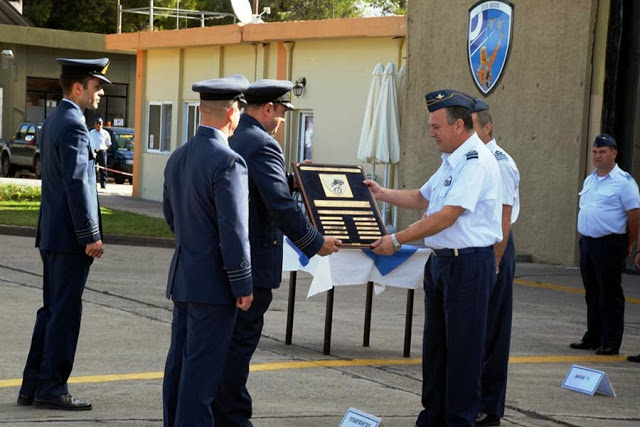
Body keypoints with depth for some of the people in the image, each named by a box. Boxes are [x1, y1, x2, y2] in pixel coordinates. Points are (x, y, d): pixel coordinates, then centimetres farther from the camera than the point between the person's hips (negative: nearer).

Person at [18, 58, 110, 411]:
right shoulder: (73, 126, -17)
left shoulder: (53, 120, 14)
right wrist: (91, 236, -19)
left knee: (51, 309, 14)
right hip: (70, 235, -10)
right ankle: (51, 388, 3)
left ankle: (32, 387, 18)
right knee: (65, 311, -3)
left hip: (52, 233, 10)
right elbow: (77, 184, -21)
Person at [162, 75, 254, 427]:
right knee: (203, 367, -3)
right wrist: (243, 286, -14)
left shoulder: (177, 158, 7)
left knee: (179, 359, 14)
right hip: (213, 281, -8)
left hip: (182, 277, 8)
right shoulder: (228, 162, -19)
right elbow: (234, 230, -21)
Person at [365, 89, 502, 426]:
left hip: (469, 265, -10)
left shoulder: (476, 162, -17)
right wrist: (382, 193, 20)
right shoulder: (452, 161, 14)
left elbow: (446, 217, -23)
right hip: (441, 260, 10)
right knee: (435, 344, 15)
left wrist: (397, 240, -21)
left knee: (462, 347, -2)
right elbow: (423, 198, 28)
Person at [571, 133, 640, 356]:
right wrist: (585, 237, 18)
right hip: (587, 241, 8)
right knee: (592, 293, 13)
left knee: (610, 294, -4)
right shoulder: (589, 180, 16)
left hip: (610, 244, -8)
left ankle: (611, 343, 1)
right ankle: (592, 338, 22)